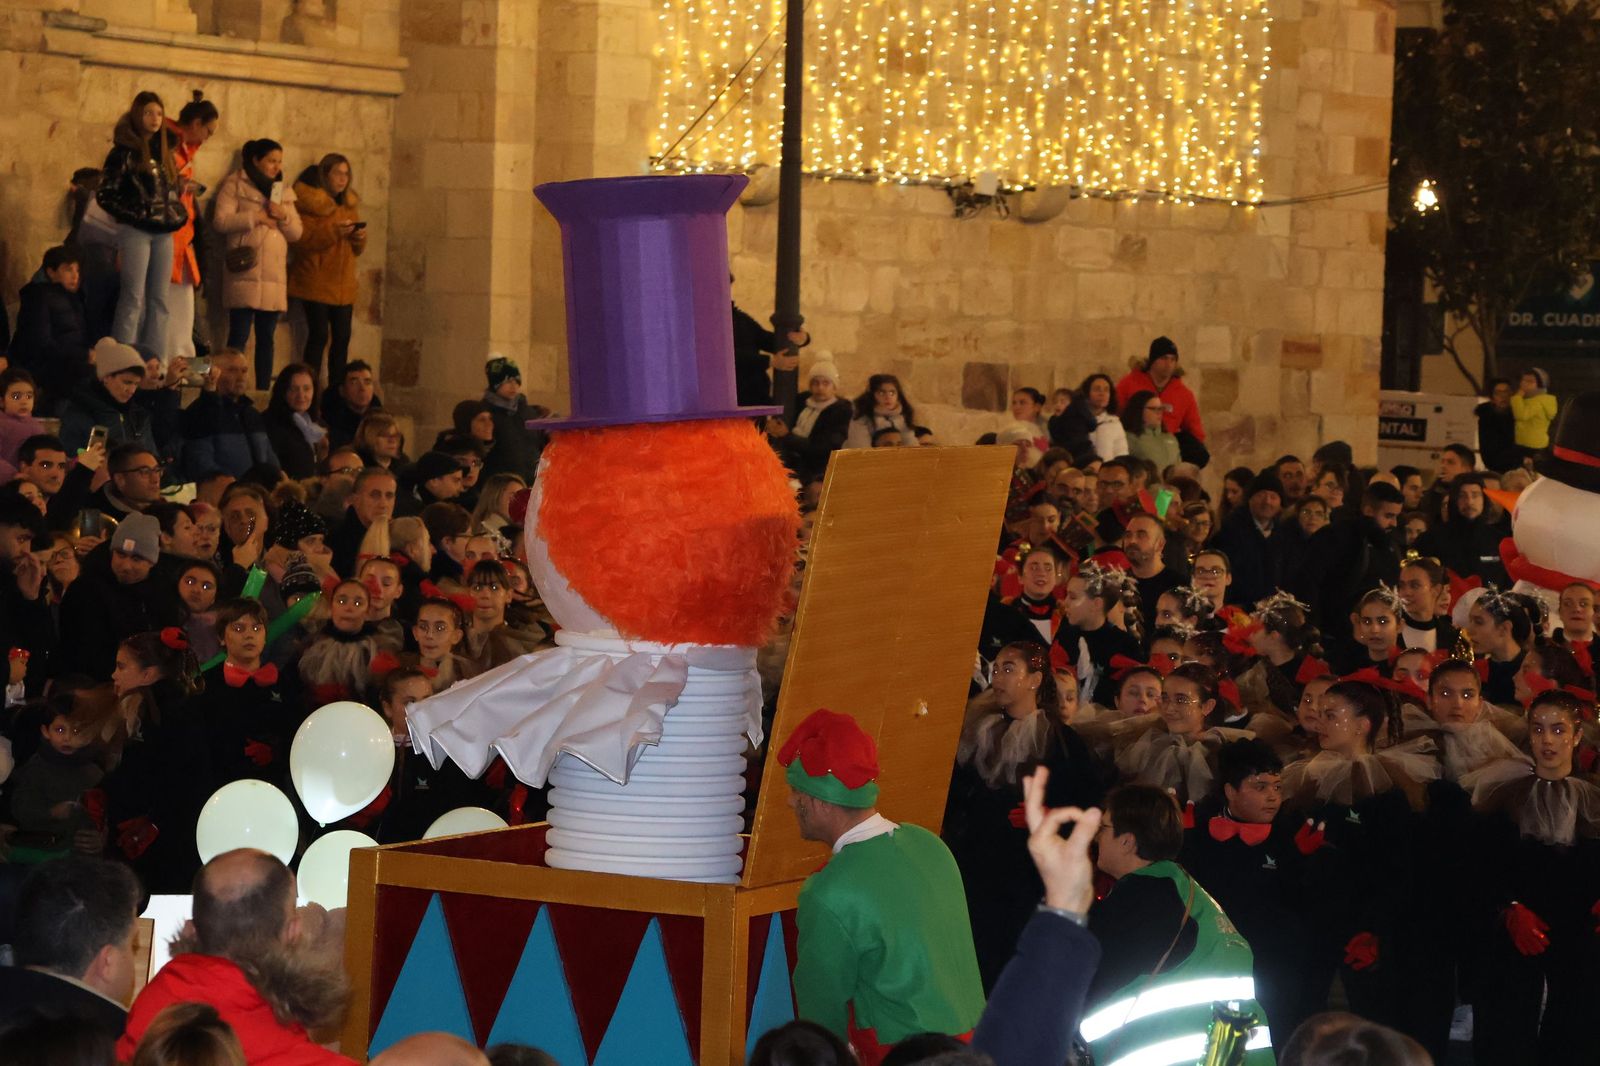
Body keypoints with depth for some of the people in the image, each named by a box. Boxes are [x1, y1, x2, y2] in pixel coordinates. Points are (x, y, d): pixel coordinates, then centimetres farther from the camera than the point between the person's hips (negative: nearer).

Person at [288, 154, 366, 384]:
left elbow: (356, 250, 21)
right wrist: (333, 232, -23)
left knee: (342, 338, 2)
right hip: (315, 284, -6)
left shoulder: (349, 205, 18)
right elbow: (300, 239, -15)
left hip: (343, 285, 6)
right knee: (319, 336, -11)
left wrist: (359, 237, -2)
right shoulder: (308, 202, -5)